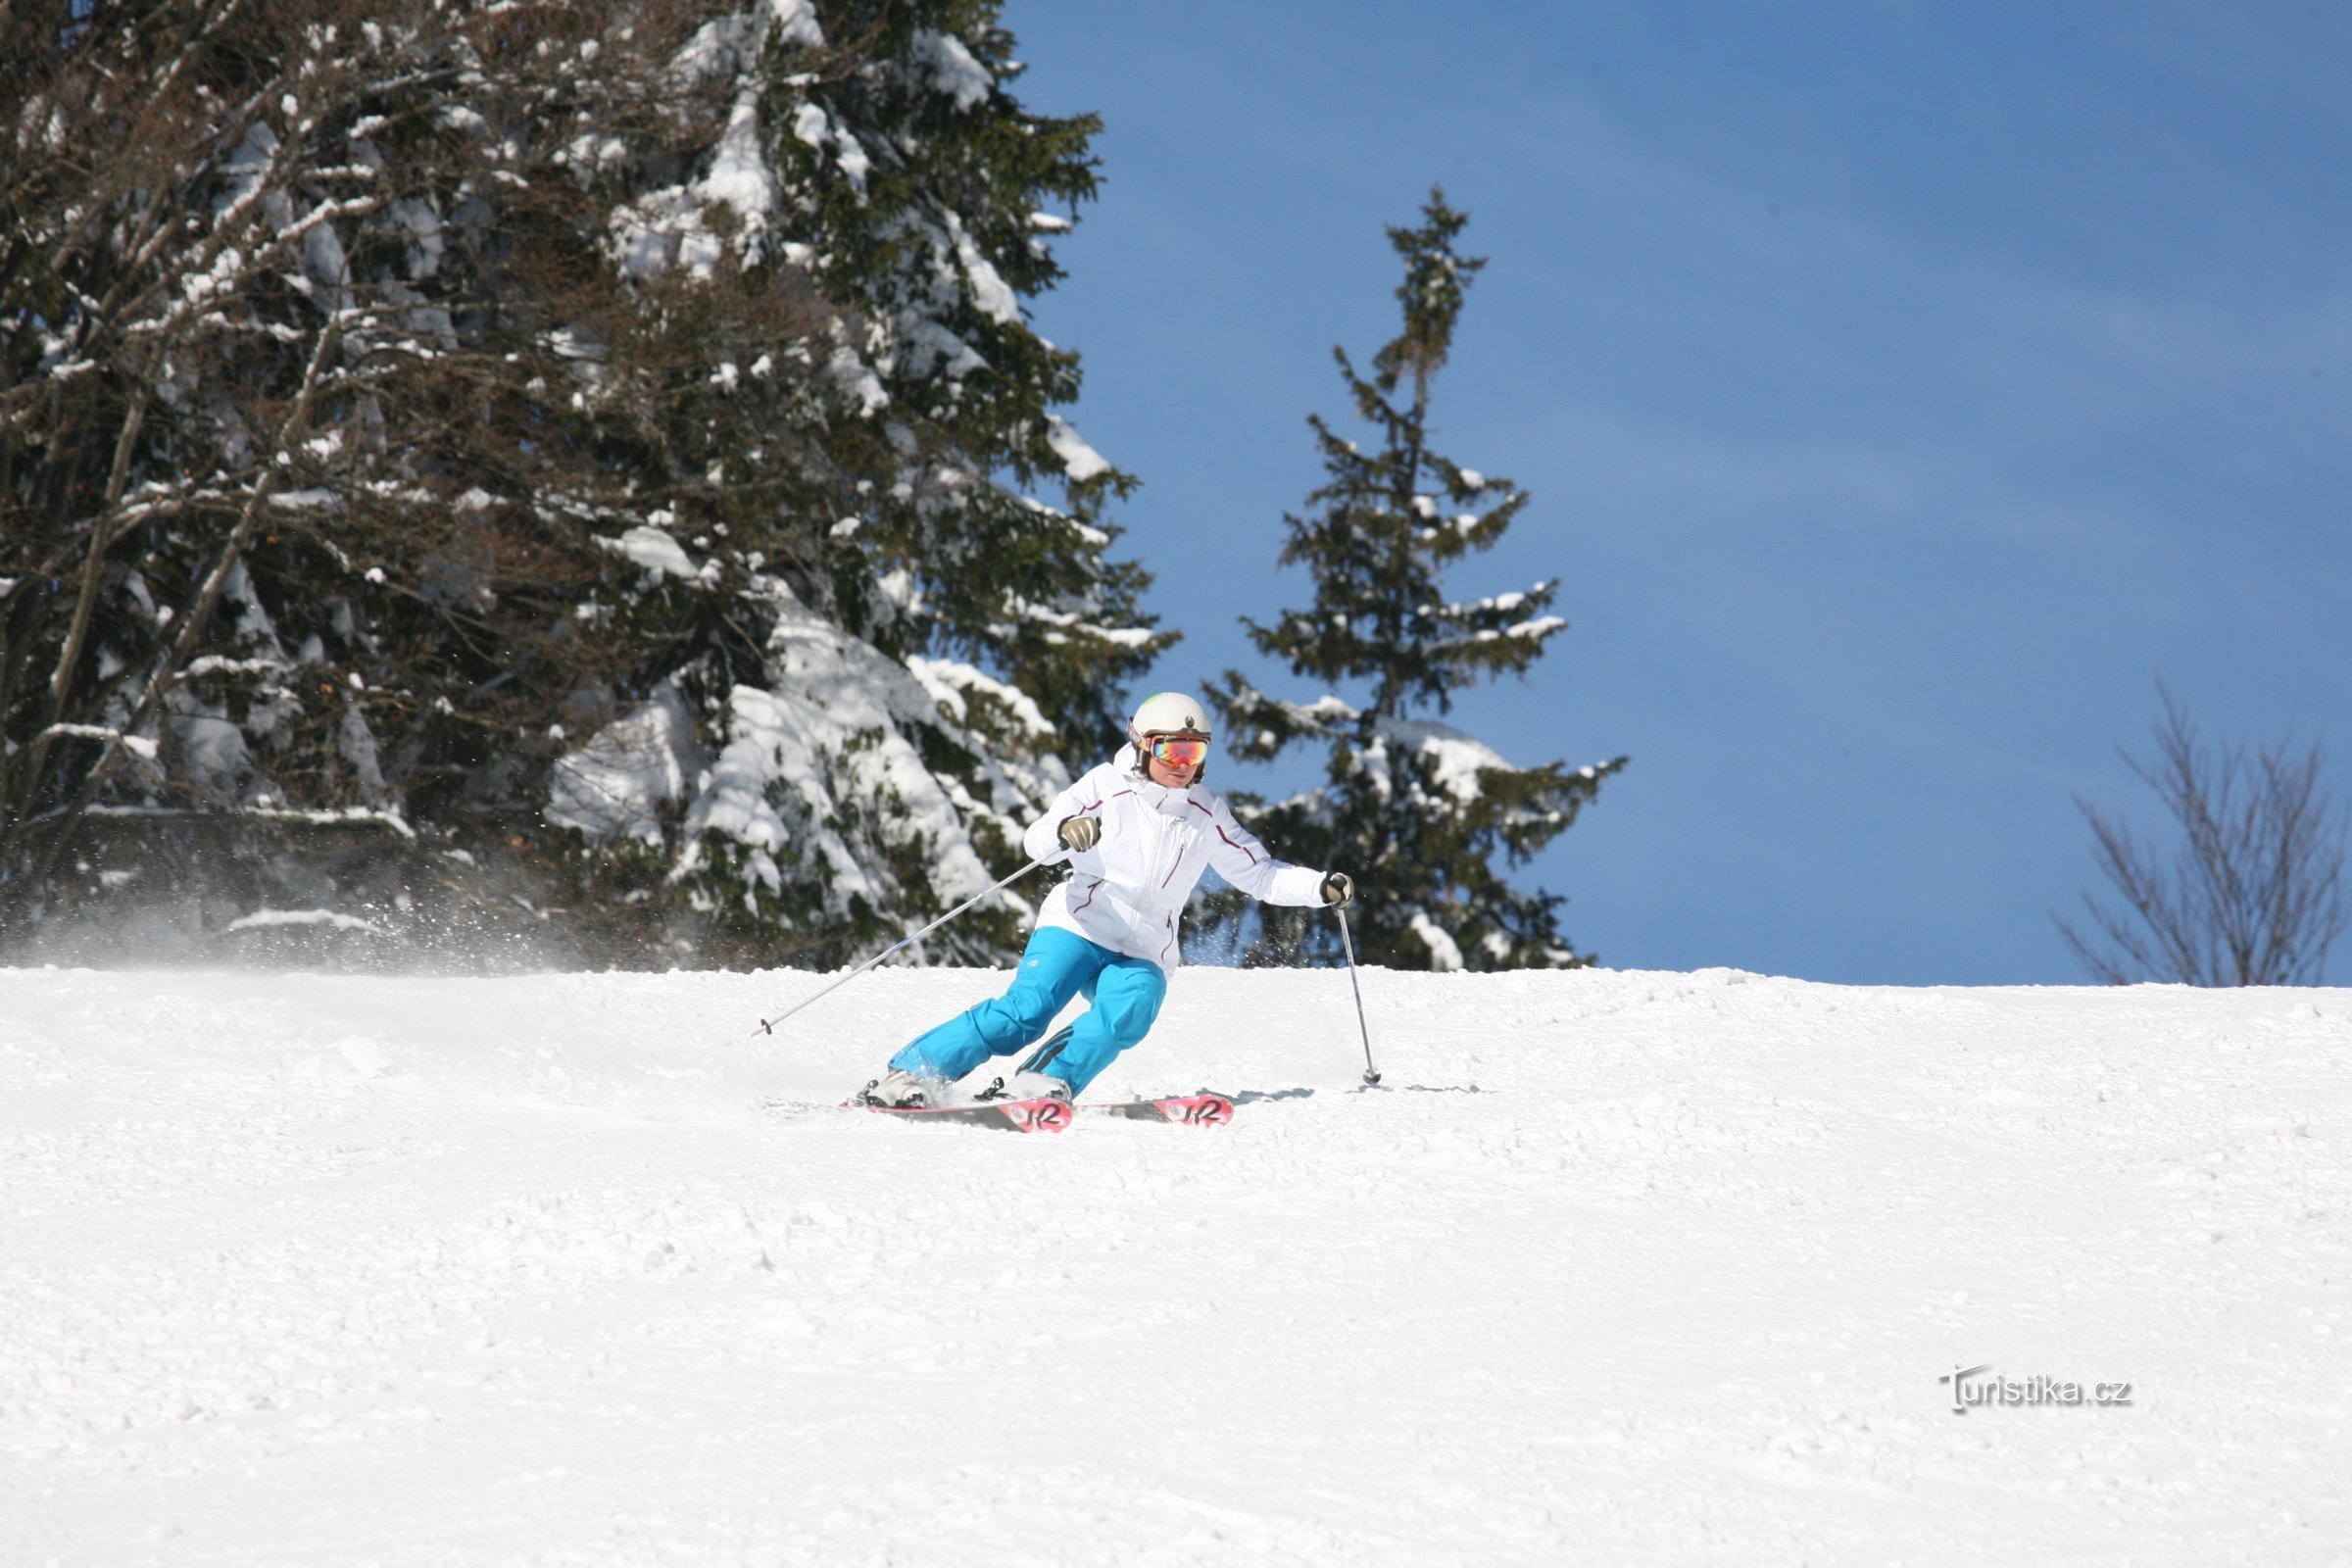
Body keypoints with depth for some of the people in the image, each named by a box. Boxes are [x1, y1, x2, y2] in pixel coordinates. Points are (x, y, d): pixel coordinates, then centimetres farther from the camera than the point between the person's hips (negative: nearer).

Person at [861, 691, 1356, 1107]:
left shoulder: (1207, 815, 10)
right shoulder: (1107, 786, -1)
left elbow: (1259, 874, 19)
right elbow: (1036, 840, -12)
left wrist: (1321, 887, 4)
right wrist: (1063, 832, -36)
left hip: (1143, 956, 3)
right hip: (1078, 928, -3)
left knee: (1129, 1011, -31)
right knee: (1025, 1010, -24)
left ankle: (1038, 1086, -39)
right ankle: (910, 1072, -21)